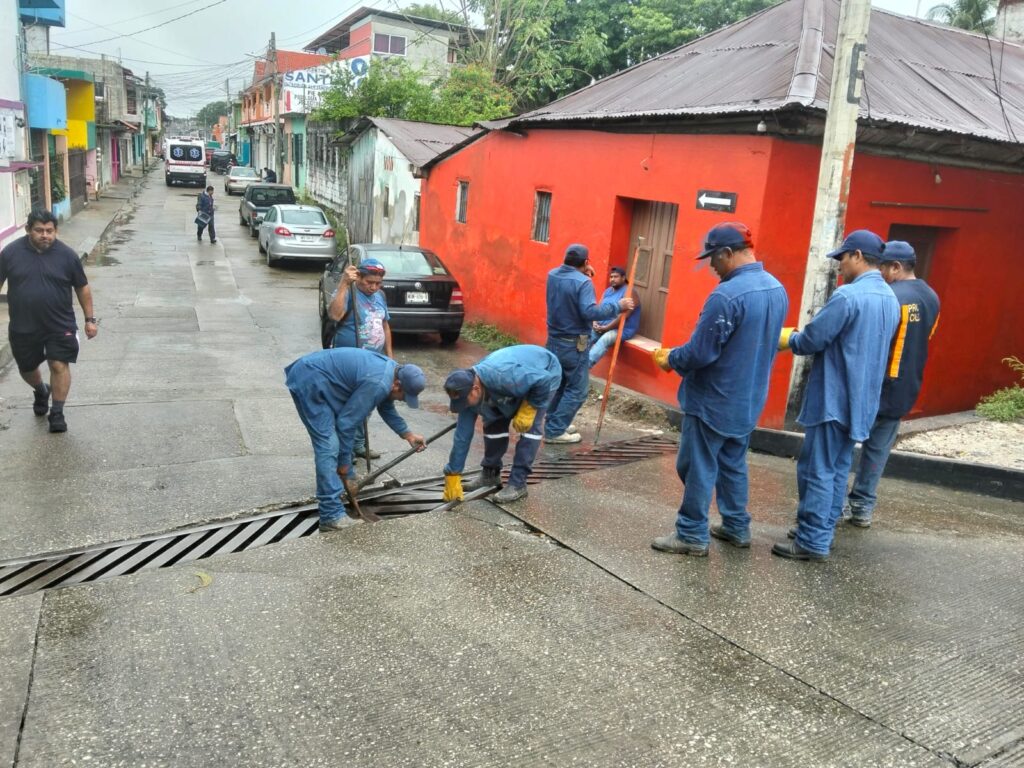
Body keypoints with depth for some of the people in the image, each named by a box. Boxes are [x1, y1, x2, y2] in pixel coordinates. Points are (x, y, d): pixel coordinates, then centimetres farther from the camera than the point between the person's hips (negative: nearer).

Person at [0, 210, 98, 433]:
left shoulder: (67, 255, -6)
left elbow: (82, 288, 2)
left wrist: (89, 319, 2)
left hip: (60, 325, -2)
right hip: (23, 328, 2)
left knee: (59, 365, -9)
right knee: (27, 369, 17)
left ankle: (57, 413, 4)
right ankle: (41, 392, 48)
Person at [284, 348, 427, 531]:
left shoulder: (391, 371, 4)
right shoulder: (377, 384, -26)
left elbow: (386, 409, 21)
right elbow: (347, 422, -19)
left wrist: (408, 435, 15)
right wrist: (344, 461, -8)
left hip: (318, 376, 11)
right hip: (309, 382, -11)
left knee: (336, 434, 22)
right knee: (328, 445, -16)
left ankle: (348, 481, 40)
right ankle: (332, 515, -16)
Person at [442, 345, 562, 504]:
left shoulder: (502, 376, -43)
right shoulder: (468, 392, -19)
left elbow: (544, 381, -36)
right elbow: (462, 435, -13)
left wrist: (527, 410, -29)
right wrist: (452, 475, -11)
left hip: (544, 372, -6)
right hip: (520, 377, 6)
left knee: (530, 426, -18)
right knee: (494, 423, 1)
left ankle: (518, 484, -13)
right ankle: (490, 473, 18)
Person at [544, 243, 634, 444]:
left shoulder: (552, 275, 2)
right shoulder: (583, 282, -21)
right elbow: (590, 312, -30)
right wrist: (618, 306, -22)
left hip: (554, 340, 8)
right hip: (574, 344, -8)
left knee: (557, 385, 20)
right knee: (576, 390, 2)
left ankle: (553, 424, 28)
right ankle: (555, 431, 0)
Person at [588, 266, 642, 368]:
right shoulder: (608, 290, 15)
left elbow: (623, 316, -18)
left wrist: (606, 328, -17)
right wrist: (595, 322, -7)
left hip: (622, 329, -7)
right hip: (602, 327, 7)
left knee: (604, 340, -36)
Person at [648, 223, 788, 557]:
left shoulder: (727, 295, -25)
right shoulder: (778, 290, 4)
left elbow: (700, 352, -23)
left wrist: (670, 359, -3)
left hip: (714, 401, -9)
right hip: (749, 399, 9)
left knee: (698, 467, 3)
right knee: (733, 464, 20)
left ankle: (692, 534, 12)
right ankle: (736, 526, 29)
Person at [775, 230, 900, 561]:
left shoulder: (847, 295, -18)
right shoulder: (891, 299, 12)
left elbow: (813, 340, -16)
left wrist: (787, 338, 6)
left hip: (834, 399, -9)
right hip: (861, 400, 9)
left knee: (817, 470, -3)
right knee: (837, 469, 15)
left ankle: (812, 542, 1)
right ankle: (822, 530, 23)